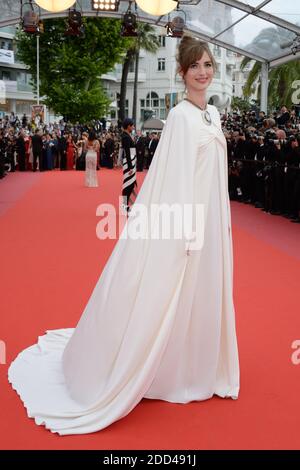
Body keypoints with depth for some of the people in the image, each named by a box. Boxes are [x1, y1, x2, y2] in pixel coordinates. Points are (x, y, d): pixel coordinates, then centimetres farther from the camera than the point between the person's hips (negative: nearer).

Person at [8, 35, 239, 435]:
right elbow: (178, 176, -19)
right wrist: (188, 228, -22)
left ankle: (196, 365, 33)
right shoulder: (181, 116, -13)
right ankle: (168, 369, 19)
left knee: (203, 294, 17)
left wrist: (223, 220, 15)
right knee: (174, 298, 2)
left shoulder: (213, 114, 12)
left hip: (211, 221, 9)